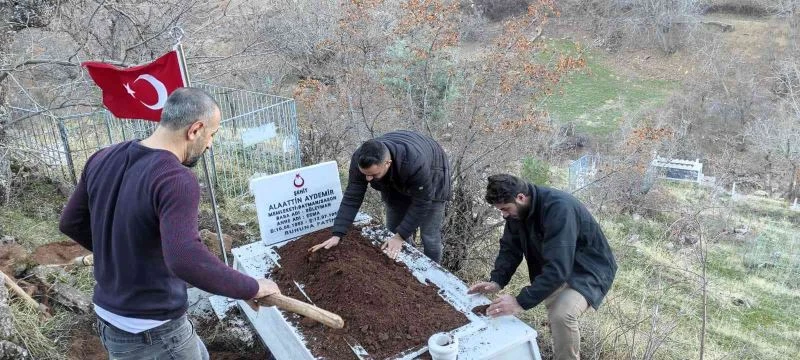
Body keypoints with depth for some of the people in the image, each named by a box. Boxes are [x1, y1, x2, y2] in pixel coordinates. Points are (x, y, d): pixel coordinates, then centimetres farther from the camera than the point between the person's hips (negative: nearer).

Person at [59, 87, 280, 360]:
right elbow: (185, 260, -40)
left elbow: (70, 223, 11)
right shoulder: (175, 180, -27)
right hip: (152, 332, -8)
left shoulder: (104, 159, -1)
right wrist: (251, 288, -29)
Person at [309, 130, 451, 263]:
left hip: (431, 180, -4)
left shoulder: (415, 162, -45)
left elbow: (421, 203, -33)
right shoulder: (360, 159, -32)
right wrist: (337, 234, -31)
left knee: (429, 238, -2)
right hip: (396, 183, 5)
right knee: (393, 231, 7)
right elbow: (352, 197, -26)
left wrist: (400, 236, -31)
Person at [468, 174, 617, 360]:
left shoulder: (559, 209, -35)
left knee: (562, 314, -28)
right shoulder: (517, 209, -10)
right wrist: (497, 281, -18)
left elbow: (558, 267, -40)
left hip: (589, 269, -8)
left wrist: (521, 302, -42)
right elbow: (510, 247, -2)